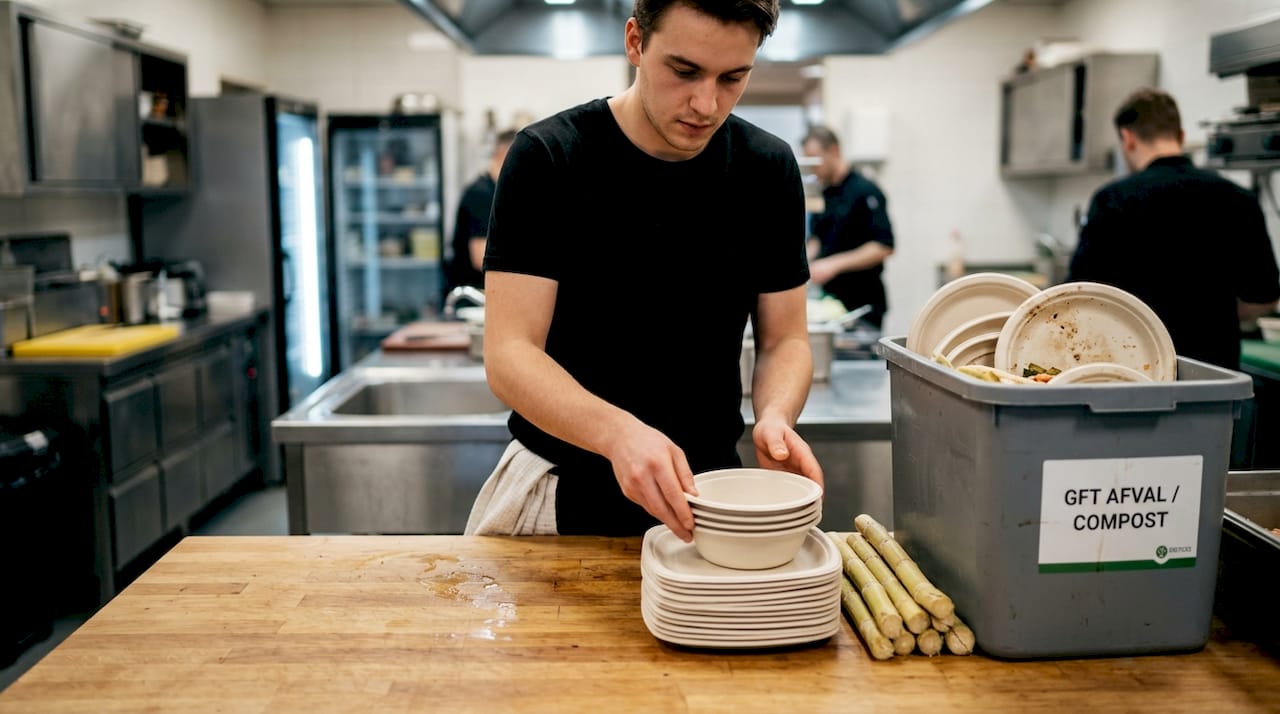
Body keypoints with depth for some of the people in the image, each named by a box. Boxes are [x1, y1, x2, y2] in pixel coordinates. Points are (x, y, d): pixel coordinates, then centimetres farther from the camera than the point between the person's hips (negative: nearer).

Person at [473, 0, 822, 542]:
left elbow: (784, 339, -1)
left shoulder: (769, 169, -5)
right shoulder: (546, 157, -15)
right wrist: (619, 434, -38)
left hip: (704, 492, 3)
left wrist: (775, 415, -24)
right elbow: (509, 354, -20)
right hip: (565, 493, -2)